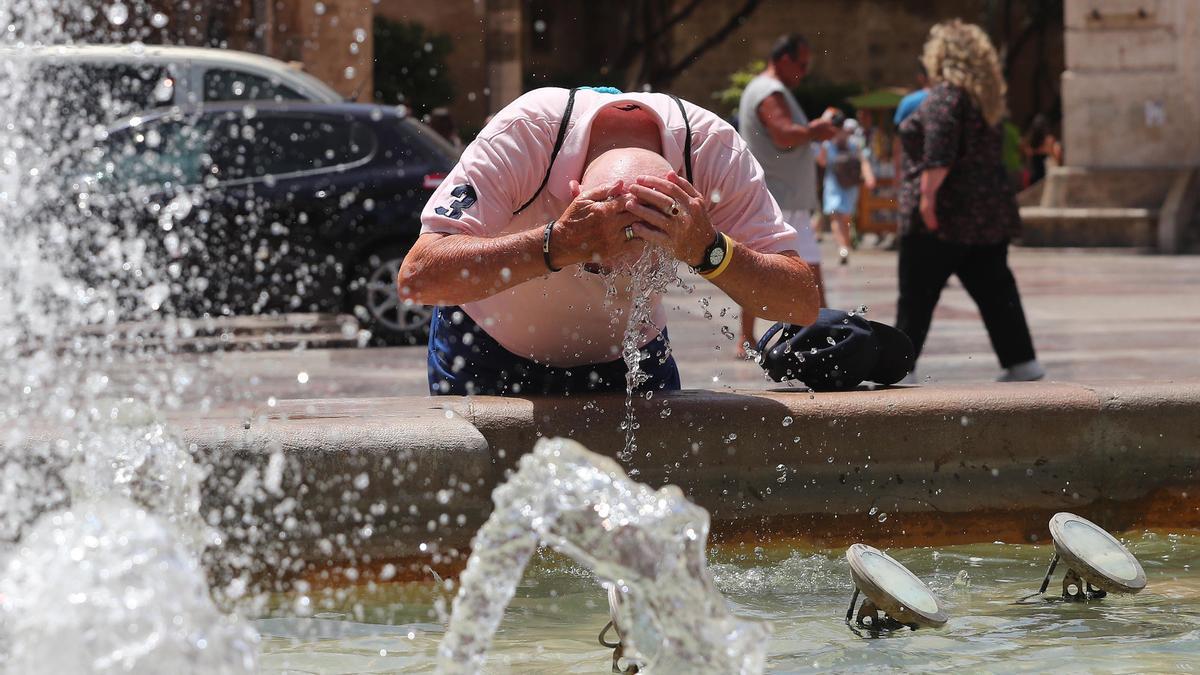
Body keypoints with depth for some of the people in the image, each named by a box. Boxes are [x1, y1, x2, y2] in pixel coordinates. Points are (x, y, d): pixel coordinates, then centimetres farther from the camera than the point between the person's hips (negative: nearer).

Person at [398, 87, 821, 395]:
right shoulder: (522, 135, -36)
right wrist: (558, 244, -57)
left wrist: (708, 250, -48)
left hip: (631, 351, 2)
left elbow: (803, 302, -29)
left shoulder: (713, 149, -29)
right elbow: (416, 278, -45)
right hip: (492, 351, -2)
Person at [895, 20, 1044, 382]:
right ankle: (1021, 362, 5)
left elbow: (939, 152, -22)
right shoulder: (983, 97, 15)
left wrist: (927, 194, -24)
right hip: (987, 210, 8)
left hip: (942, 215, -8)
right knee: (994, 290, 9)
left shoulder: (944, 96, -12)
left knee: (916, 297, -2)